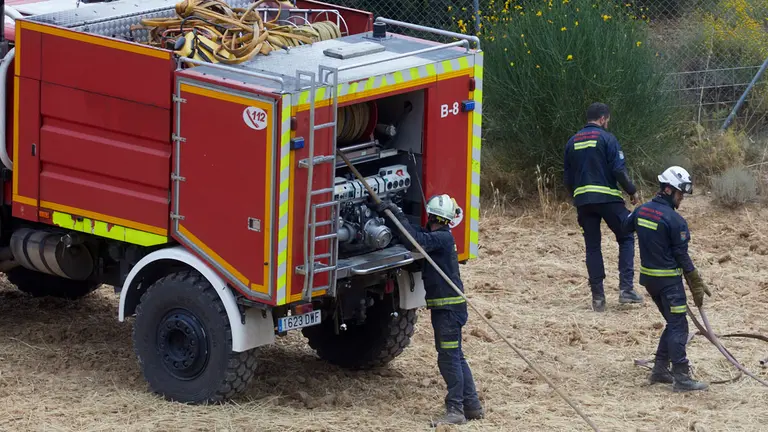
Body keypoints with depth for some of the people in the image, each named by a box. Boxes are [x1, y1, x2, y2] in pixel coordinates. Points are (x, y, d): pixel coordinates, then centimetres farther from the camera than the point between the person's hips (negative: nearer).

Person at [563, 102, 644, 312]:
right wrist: (632, 191, 1)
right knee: (626, 238, 7)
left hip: (582, 200, 5)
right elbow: (619, 169, -12)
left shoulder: (572, 142, 13)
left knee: (592, 247, 8)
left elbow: (567, 178, 16)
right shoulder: (607, 138, -5)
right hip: (607, 198, -5)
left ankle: (598, 297, 5)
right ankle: (626, 288, -6)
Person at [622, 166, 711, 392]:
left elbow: (625, 227, 22)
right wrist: (696, 285, -6)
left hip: (648, 277, 8)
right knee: (678, 326, -4)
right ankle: (680, 377, -7)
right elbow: (682, 256, -15)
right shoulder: (674, 220, -19)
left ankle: (660, 369, 19)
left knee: (673, 323, 19)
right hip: (669, 280, -8)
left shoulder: (642, 210, 3)